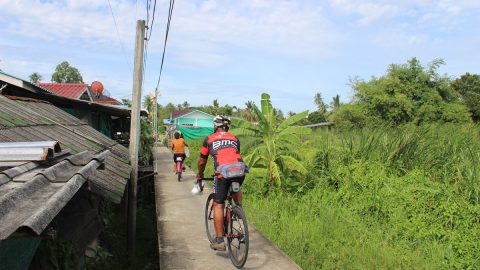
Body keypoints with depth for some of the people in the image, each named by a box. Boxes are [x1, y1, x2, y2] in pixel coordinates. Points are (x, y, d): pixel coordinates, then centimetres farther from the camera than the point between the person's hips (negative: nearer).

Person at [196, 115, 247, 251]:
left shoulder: (209, 139, 19)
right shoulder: (235, 139, 25)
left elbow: (202, 161, 27)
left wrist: (199, 176, 45)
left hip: (222, 173, -3)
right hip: (240, 170, 3)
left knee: (218, 206, 9)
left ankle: (219, 241, 9)